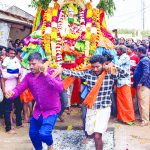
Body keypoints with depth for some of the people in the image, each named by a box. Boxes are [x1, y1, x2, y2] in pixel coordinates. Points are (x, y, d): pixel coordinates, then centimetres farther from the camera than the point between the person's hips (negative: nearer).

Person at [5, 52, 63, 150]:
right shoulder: (29, 76, -2)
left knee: (43, 133, -21)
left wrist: (46, 74, -37)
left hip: (52, 110, -6)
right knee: (33, 134, 15)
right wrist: (12, 93, -31)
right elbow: (19, 88, -8)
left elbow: (60, 88, -31)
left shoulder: (51, 72, -17)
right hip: (38, 110, 6)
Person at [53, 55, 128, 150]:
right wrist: (62, 70, -25)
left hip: (104, 108, -4)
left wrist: (113, 67, -24)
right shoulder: (88, 73, -5)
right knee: (91, 134, 18)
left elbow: (125, 74, -16)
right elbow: (74, 73, -10)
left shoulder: (110, 74, -10)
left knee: (97, 136, -14)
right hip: (91, 108, 4)